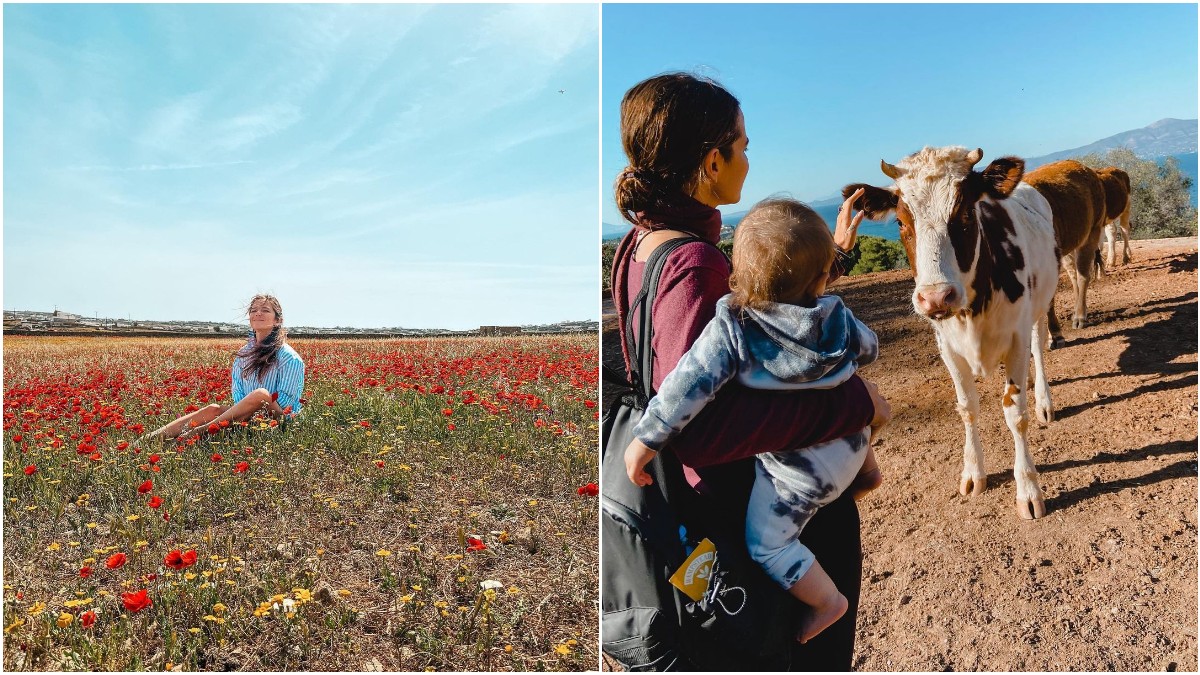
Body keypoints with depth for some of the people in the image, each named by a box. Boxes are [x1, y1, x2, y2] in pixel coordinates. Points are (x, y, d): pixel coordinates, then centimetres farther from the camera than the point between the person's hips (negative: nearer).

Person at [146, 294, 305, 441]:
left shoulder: (288, 357, -8)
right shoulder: (243, 354, 13)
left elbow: (285, 403, -11)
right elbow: (238, 394, 9)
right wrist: (241, 409, -11)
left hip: (280, 421, -6)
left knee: (261, 393, -34)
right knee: (213, 409, -19)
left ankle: (202, 430, -35)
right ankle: (148, 439, -31)